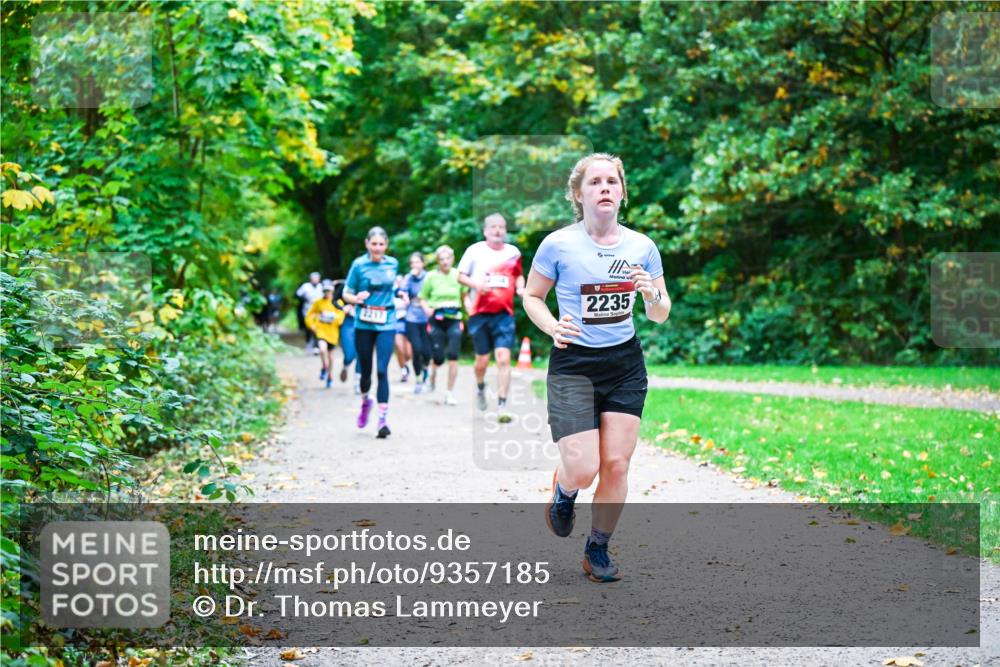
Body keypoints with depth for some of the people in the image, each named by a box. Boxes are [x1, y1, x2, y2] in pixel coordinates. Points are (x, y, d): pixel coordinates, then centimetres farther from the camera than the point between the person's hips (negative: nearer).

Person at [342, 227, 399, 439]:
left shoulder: (393, 264, 5)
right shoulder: (359, 265, -4)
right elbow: (346, 294, -1)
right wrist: (356, 298, -20)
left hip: (386, 324, 1)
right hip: (364, 324, 0)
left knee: (382, 370, -10)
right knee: (366, 370, 10)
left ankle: (383, 418, -11)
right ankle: (365, 401, 41)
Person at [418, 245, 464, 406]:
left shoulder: (458, 275, 2)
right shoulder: (431, 276, -1)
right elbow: (422, 298, 7)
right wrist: (427, 309, -12)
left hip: (454, 320, 0)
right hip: (437, 320, 0)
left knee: (453, 355, -12)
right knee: (439, 357, -2)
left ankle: (450, 392, -3)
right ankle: (432, 374, 33)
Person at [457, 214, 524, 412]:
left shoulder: (513, 252, 9)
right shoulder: (475, 250, 2)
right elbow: (461, 276, 5)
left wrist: (520, 287, 2)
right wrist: (476, 284, -14)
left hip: (504, 314, 1)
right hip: (480, 312, -1)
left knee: (503, 358, -12)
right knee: (482, 359, 5)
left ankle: (502, 404, -10)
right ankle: (480, 387, 38)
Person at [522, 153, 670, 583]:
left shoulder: (642, 246, 3)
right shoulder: (558, 244, -7)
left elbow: (660, 315, 10)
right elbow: (531, 296, 5)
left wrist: (652, 295, -12)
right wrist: (552, 327, -14)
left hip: (626, 365, 3)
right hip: (573, 365, -3)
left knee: (616, 464, 0)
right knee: (582, 470, -11)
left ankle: (598, 549, 20)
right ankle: (563, 491, 27)